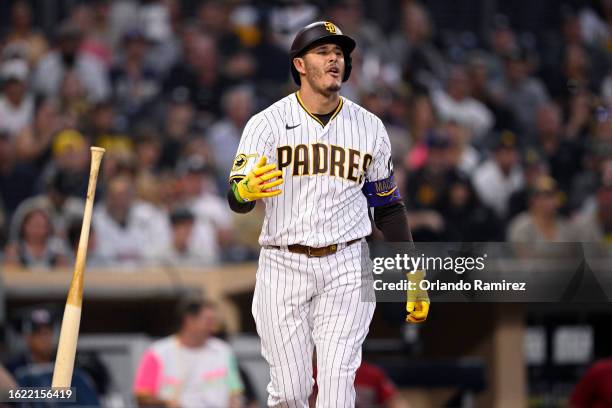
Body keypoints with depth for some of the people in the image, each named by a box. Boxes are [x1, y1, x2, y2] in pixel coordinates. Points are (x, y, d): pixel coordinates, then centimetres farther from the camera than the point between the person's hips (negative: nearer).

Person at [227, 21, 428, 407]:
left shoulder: (369, 128, 7)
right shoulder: (267, 124, -3)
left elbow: (389, 207, 15)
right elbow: (236, 201, -12)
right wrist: (246, 190, -37)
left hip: (346, 270, 1)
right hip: (283, 267, -1)